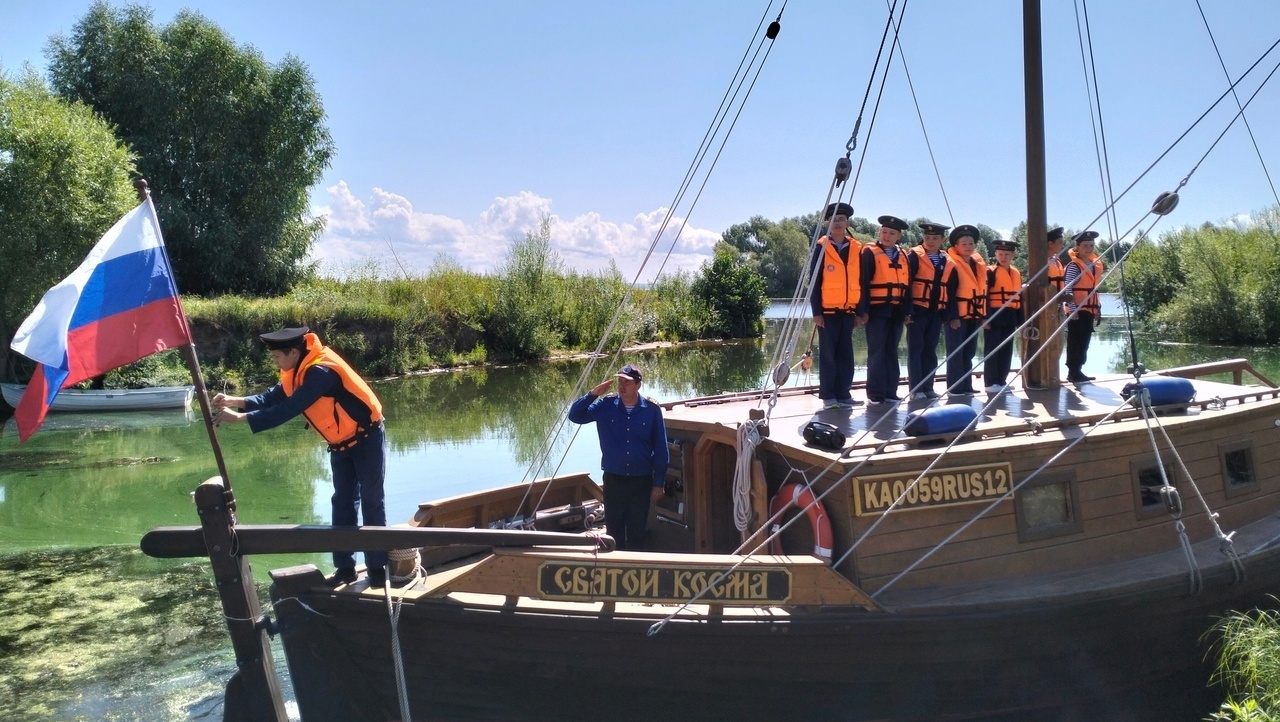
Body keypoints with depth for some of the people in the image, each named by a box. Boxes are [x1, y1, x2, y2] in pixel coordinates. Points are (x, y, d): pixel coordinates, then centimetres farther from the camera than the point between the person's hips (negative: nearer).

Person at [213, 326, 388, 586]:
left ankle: (378, 569, 5)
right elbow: (274, 396, -2)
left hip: (366, 439, -9)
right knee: (343, 503, 9)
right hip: (341, 444, 9)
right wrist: (236, 401, -16)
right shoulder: (298, 370, -1)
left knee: (371, 502, -2)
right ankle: (345, 567, 15)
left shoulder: (320, 372, -31)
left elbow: (288, 410, -34)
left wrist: (240, 417, -32)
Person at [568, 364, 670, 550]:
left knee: (638, 530, 10)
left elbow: (661, 449, -2)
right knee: (614, 528, 9)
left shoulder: (652, 410, -6)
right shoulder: (605, 406, -4)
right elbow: (575, 416, -6)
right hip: (613, 479, 1)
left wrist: (659, 483, -2)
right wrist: (593, 394, -18)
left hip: (642, 480, -1)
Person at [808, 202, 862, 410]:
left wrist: (860, 311, 7)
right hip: (828, 311, -3)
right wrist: (816, 312, -8)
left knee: (845, 353, 5)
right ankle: (828, 396, 6)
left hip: (848, 311, 3)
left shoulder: (856, 248, 9)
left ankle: (843, 394, 11)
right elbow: (815, 282, -3)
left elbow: (860, 281, 11)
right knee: (828, 353, 0)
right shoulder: (821, 248, -1)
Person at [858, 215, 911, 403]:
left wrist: (907, 311, 8)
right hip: (877, 310, -5)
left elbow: (907, 285, 14)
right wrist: (863, 310, -14)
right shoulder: (870, 252, -3)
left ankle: (890, 391, 14)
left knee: (891, 352, 9)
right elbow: (863, 283, -8)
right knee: (877, 352, -3)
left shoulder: (902, 256, 14)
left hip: (896, 311, 5)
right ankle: (875, 393, 2)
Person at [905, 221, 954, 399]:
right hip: (918, 310, -4)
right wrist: (907, 310, -16)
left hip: (936, 312, 4)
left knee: (930, 350, 8)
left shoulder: (948, 263, 11)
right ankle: (916, 388, 3)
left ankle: (928, 387, 14)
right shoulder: (914, 256, -4)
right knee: (916, 349, -1)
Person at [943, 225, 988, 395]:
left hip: (974, 315, 7)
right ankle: (955, 387, 1)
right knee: (956, 352, -3)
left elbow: (983, 290, 14)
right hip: (957, 316, -7)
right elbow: (950, 294, -14)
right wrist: (953, 316, -19)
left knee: (969, 353, 10)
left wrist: (984, 315, 11)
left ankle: (966, 386, 16)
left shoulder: (979, 264, 12)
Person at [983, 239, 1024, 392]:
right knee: (992, 350, -3)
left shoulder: (1016, 274, 13)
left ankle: (1001, 381, 17)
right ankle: (991, 383, 1)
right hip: (994, 316, -6)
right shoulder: (990, 272, -5)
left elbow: (1019, 298, 16)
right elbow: (985, 296, -10)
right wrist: (986, 318, -17)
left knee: (1006, 350, 9)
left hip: (1010, 318, 6)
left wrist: (1020, 320, 13)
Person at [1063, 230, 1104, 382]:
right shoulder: (1073, 266, -10)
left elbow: (1094, 290, 17)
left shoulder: (1095, 265, 12)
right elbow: (1067, 290, -15)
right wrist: (1073, 309, -19)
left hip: (1089, 310, 7)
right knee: (1075, 342, -4)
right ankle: (1072, 372, 0)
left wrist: (1097, 308, 13)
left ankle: (1078, 371, 15)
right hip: (1077, 310, -7)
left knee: (1084, 342, 10)